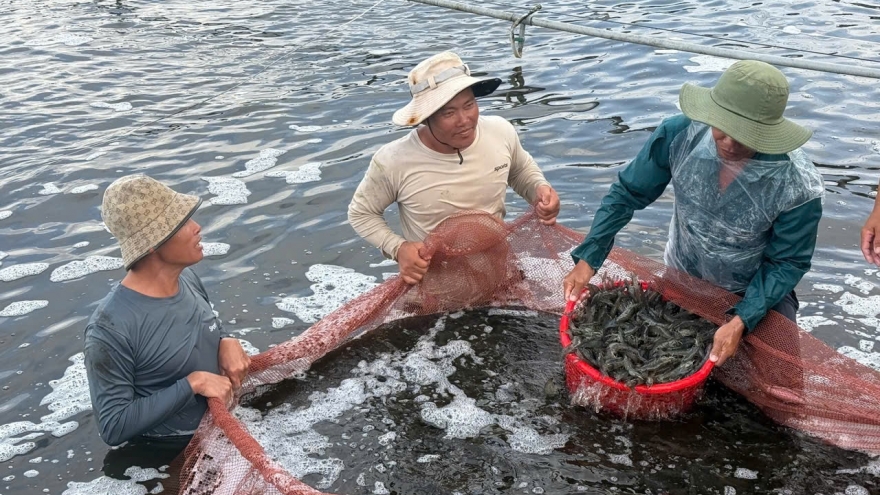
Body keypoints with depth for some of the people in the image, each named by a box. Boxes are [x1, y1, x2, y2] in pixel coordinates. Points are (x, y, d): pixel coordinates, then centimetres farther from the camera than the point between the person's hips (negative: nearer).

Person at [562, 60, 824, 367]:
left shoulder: (799, 187, -32)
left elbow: (786, 262, -19)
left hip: (755, 294, -2)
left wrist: (741, 322, -31)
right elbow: (628, 194, -15)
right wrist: (588, 259, -20)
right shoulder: (679, 134, -28)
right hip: (681, 276, 2)